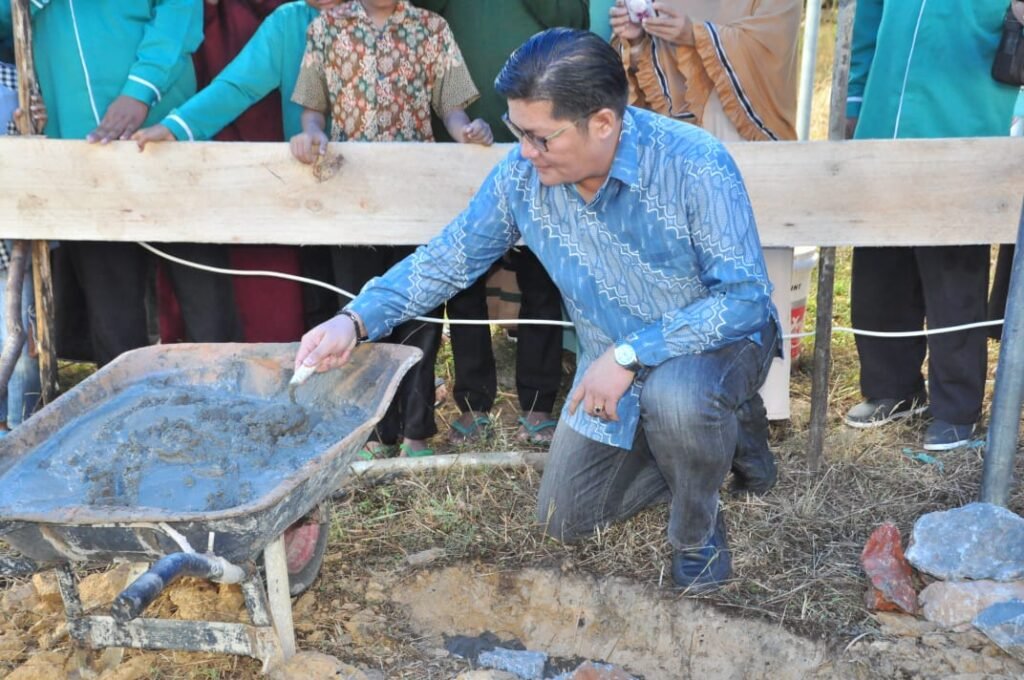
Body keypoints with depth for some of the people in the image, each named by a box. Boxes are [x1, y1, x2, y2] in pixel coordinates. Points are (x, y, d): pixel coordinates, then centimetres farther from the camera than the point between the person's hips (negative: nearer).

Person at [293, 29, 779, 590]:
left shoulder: (695, 165, -31)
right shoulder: (523, 172, -17)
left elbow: (746, 294, -29)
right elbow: (450, 257, -6)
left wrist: (631, 354, -35)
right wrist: (356, 320, -18)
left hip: (718, 338, -5)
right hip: (612, 360, 5)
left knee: (675, 396, -40)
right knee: (564, 520, 9)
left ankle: (698, 535, -7)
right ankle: (702, 442, 29)